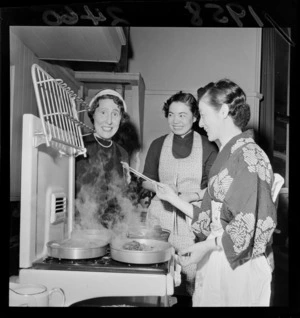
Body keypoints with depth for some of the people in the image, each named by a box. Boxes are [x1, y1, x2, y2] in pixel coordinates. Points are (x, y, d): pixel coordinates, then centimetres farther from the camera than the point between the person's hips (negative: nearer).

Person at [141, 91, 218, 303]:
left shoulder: (207, 147, 0)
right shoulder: (158, 145, 9)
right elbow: (146, 180, 13)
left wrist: (190, 196, -15)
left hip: (193, 219, -2)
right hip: (161, 215, 2)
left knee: (191, 275, -5)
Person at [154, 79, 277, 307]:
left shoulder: (249, 155, -13)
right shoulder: (227, 155, 11)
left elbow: (250, 224, -18)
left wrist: (207, 246, -22)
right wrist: (174, 199, 13)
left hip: (238, 267, -7)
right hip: (213, 262, 7)